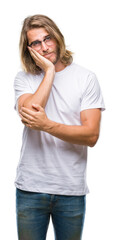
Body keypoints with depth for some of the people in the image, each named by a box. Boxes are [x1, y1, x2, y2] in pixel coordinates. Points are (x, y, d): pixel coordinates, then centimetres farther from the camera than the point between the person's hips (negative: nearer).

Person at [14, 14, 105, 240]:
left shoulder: (86, 78, -2)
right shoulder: (24, 78, 3)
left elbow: (91, 135, -10)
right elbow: (28, 115, -17)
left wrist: (47, 125, -23)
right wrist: (49, 71, -13)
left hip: (72, 190, 0)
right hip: (30, 188, 1)